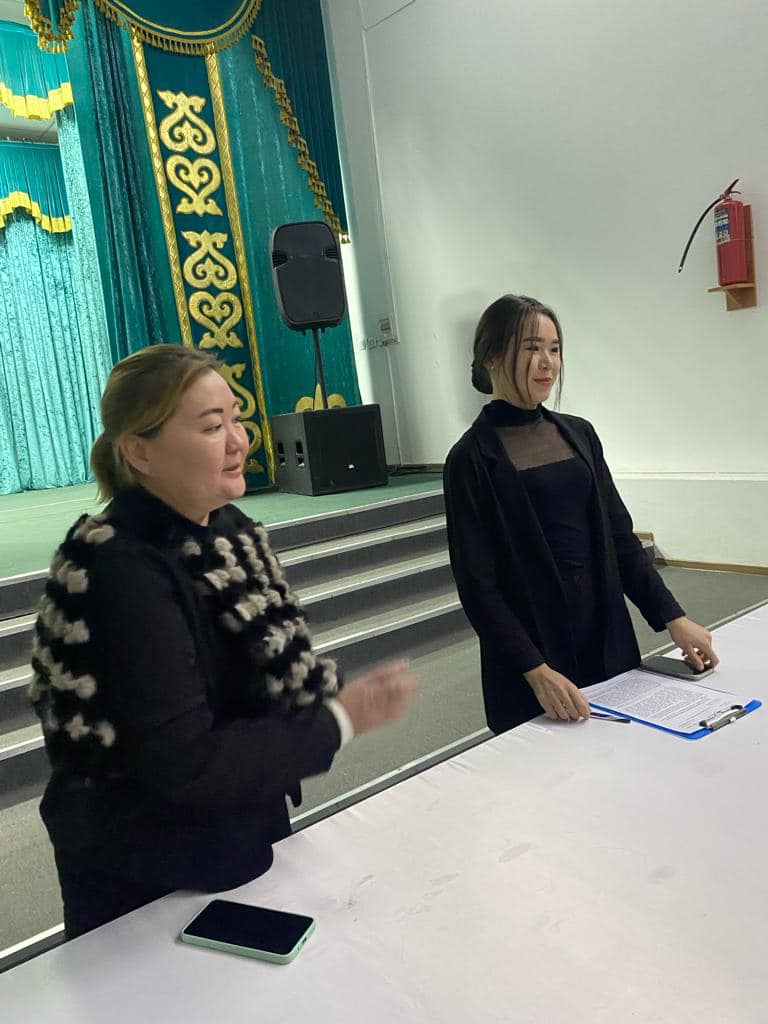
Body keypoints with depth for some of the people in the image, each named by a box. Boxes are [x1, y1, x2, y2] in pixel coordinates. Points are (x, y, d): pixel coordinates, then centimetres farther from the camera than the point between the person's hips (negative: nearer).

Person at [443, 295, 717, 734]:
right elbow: (477, 584, -13)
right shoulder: (472, 459, -11)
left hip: (609, 636, 5)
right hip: (532, 641, -5)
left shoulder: (579, 433, 6)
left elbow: (619, 536, 7)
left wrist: (673, 617, -1)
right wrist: (537, 672, -20)